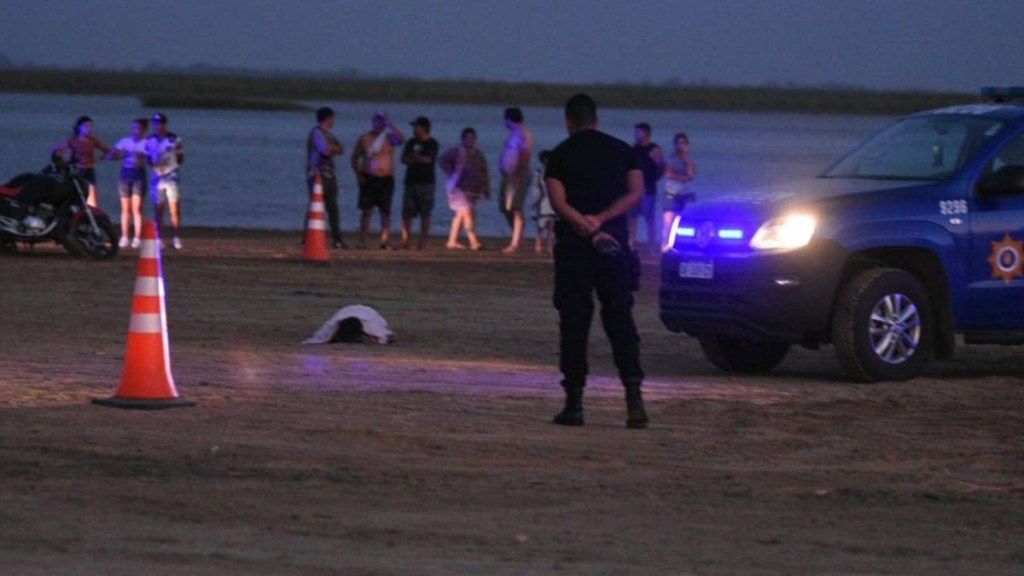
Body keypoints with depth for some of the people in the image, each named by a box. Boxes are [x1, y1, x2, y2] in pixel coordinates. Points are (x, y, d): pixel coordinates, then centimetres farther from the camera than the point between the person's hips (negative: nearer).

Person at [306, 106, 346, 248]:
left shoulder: (328, 134, 19)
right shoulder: (316, 132, -8)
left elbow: (341, 150, 14)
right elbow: (325, 150, -18)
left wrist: (331, 147, -5)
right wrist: (334, 147, 3)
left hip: (328, 176, 9)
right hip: (317, 176, -9)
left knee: (333, 208, 7)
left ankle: (337, 239, 9)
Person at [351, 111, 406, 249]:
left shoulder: (389, 137, 6)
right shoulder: (364, 138, 6)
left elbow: (401, 140, -16)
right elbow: (355, 158, 10)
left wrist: (390, 125, -15)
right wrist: (358, 175, -1)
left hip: (386, 180, 0)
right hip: (369, 179, 0)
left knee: (385, 212, -2)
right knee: (366, 211, 0)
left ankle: (385, 241, -2)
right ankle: (362, 241, 0)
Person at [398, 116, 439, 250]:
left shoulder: (432, 144, -1)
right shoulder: (411, 142, 13)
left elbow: (427, 159, -13)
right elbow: (404, 159, 5)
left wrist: (413, 157, 1)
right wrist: (419, 159, -8)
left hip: (426, 183, -4)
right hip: (411, 181, 4)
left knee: (425, 214, -3)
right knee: (407, 212, -1)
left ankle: (423, 241, 0)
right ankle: (405, 240, 0)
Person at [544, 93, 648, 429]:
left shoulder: (560, 155, 1)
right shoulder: (621, 150, 8)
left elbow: (558, 202, -11)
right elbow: (636, 193, -3)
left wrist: (588, 228, -16)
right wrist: (600, 221, -10)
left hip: (574, 247, -2)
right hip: (615, 245, 2)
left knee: (574, 324, 3)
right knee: (620, 320, 5)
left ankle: (574, 403, 1)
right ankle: (634, 398, -9)